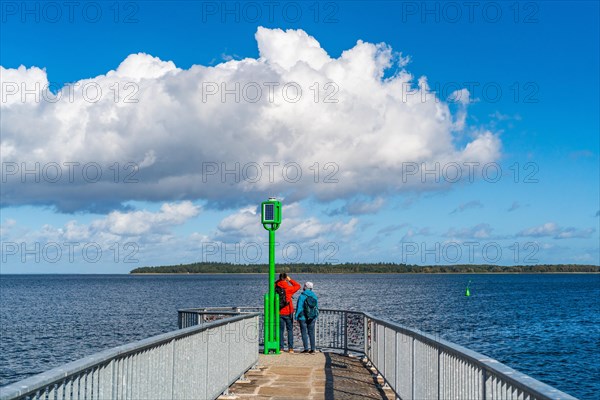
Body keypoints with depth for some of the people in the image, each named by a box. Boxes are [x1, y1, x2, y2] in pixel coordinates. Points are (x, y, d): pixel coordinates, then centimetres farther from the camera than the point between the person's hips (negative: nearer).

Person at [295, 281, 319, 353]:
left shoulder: (302, 296, -12)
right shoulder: (314, 296, 2)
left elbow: (299, 307, -11)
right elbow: (317, 307, 8)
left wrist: (296, 317, -3)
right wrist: (315, 317, 17)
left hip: (303, 318, -4)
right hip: (312, 318, 4)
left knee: (304, 333, 3)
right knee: (311, 333, 8)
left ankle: (306, 349, -1)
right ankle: (312, 349, 6)